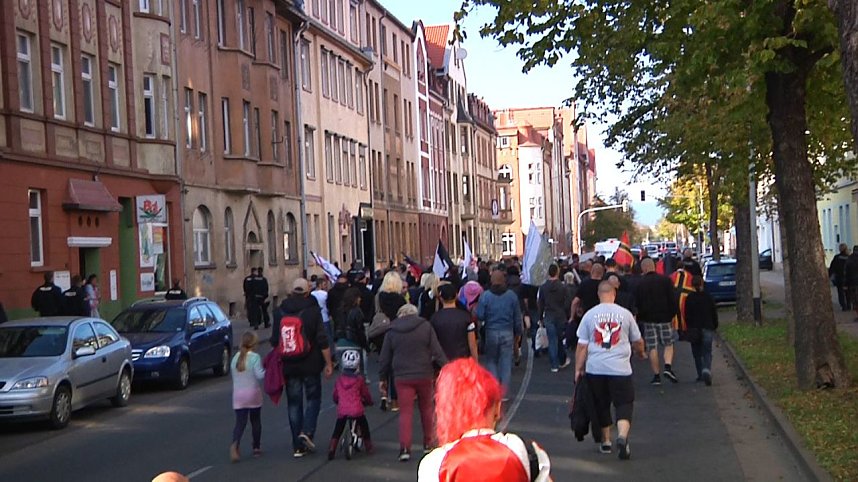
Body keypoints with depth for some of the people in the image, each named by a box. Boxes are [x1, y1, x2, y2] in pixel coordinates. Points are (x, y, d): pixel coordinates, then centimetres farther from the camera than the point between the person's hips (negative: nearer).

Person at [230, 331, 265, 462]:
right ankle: (256, 448, 22)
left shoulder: (235, 358, 4)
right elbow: (259, 375, -18)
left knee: (240, 422, 0)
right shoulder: (255, 357, -12)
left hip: (238, 395, 3)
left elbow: (233, 375, 9)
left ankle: (235, 444, -25)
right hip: (253, 393, -3)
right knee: (255, 421, 15)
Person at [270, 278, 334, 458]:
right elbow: (322, 340, -11)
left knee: (294, 403, 8)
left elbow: (274, 341, 10)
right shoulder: (312, 310, -7)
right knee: (313, 398, 12)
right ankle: (307, 431, -9)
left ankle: (298, 446, 9)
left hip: (289, 366, 3)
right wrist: (328, 363, -5)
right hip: (310, 365, -3)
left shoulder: (281, 311, 5)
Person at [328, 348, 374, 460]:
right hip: (357, 410, -2)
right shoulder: (359, 380, -3)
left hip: (342, 410, 2)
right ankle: (368, 447, 24)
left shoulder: (339, 379, 5)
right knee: (364, 428, 19)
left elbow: (335, 396, 13)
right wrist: (369, 402, 26)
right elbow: (366, 394, 5)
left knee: (337, 431, 14)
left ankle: (331, 450, 4)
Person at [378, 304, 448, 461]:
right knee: (426, 409, 17)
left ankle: (405, 448, -10)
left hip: (403, 378, 0)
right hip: (424, 376, 0)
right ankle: (428, 443, 25)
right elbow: (437, 351, -5)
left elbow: (384, 358, 7)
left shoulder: (392, 332, 3)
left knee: (405, 412, 1)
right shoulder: (425, 327, 0)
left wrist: (382, 378, 17)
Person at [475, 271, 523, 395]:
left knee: (491, 360, 13)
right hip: (507, 333, 1)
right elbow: (518, 318, 4)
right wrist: (517, 334, 13)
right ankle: (504, 391, 9)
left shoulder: (485, 296, -8)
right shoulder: (512, 296, -1)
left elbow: (479, 316, -8)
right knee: (506, 362, 7)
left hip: (491, 332, -1)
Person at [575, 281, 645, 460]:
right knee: (624, 403, 2)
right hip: (620, 368, -2)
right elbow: (637, 341, 13)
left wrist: (578, 369, 9)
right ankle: (622, 435, -21)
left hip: (595, 369, 2)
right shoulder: (625, 314, 1)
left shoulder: (589, 315, 1)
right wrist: (641, 353, 34)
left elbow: (582, 345, 0)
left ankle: (605, 441, 23)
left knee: (601, 404, 16)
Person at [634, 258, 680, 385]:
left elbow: (637, 303, 2)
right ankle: (668, 367, -11)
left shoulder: (639, 283, 0)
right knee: (668, 344, 11)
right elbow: (672, 299, -1)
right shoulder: (665, 280, 0)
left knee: (652, 348, 3)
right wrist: (673, 314, 7)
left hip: (648, 319, 0)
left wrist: (639, 318, 13)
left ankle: (656, 375, 2)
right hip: (664, 317, 0)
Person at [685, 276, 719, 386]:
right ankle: (706, 370, -24)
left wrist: (689, 328, 5)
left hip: (694, 329, 0)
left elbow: (687, 316, -3)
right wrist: (714, 326, 15)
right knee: (707, 353, 0)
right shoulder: (708, 297, 0)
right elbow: (714, 313, 4)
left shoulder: (689, 298, -4)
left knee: (697, 354, 12)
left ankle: (701, 375, 14)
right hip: (707, 329, 0)